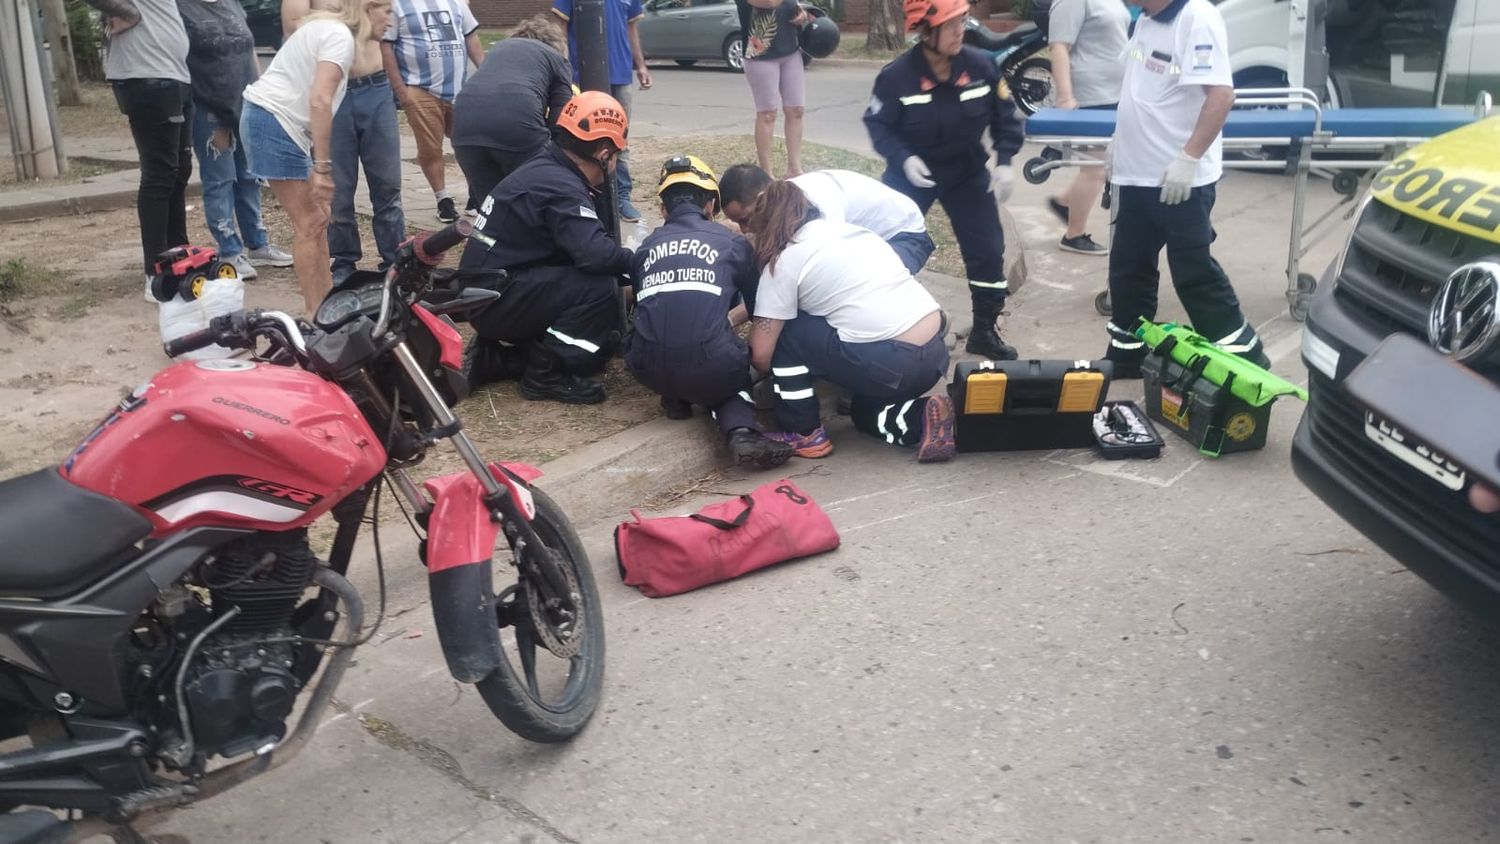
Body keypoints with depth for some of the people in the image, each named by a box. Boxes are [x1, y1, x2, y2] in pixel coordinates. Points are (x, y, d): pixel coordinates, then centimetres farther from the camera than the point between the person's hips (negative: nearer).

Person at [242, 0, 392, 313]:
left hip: (269, 120, 10)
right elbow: (320, 102, -25)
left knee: (317, 218, 13)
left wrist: (318, 164, 13)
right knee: (309, 223, -6)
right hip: (274, 123, -10)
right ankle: (317, 315, -1)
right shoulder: (341, 35, -13)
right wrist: (323, 166, -26)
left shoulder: (329, 28, 18)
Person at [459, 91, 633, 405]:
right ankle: (546, 374, -11)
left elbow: (580, 246, 16)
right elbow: (593, 254, -32)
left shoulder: (546, 169, 11)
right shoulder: (559, 186, -21)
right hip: (494, 296, -10)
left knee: (595, 344, 14)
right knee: (601, 286, -23)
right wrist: (636, 262, -14)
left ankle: (492, 357, 13)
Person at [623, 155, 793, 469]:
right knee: (730, 379, 29)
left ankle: (676, 397, 13)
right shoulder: (731, 242, 15)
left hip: (649, 369, 4)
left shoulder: (646, 247, 19)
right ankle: (741, 430, -1)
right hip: (709, 368, -4)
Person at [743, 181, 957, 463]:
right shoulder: (848, 229, 21)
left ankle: (803, 434, 14)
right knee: (864, 411, 33)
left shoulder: (785, 261, 0)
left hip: (892, 364, -8)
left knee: (783, 331, 9)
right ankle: (922, 419, 7)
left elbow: (761, 355, 2)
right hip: (936, 353, 8)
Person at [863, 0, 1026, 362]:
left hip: (967, 171, 3)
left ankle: (984, 332, 20)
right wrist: (903, 158, -27)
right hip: (912, 173, -2)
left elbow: (1004, 115, -1)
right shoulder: (896, 75, -23)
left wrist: (1004, 161, -11)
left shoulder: (981, 65, -15)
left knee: (988, 251, 3)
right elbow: (877, 123, -12)